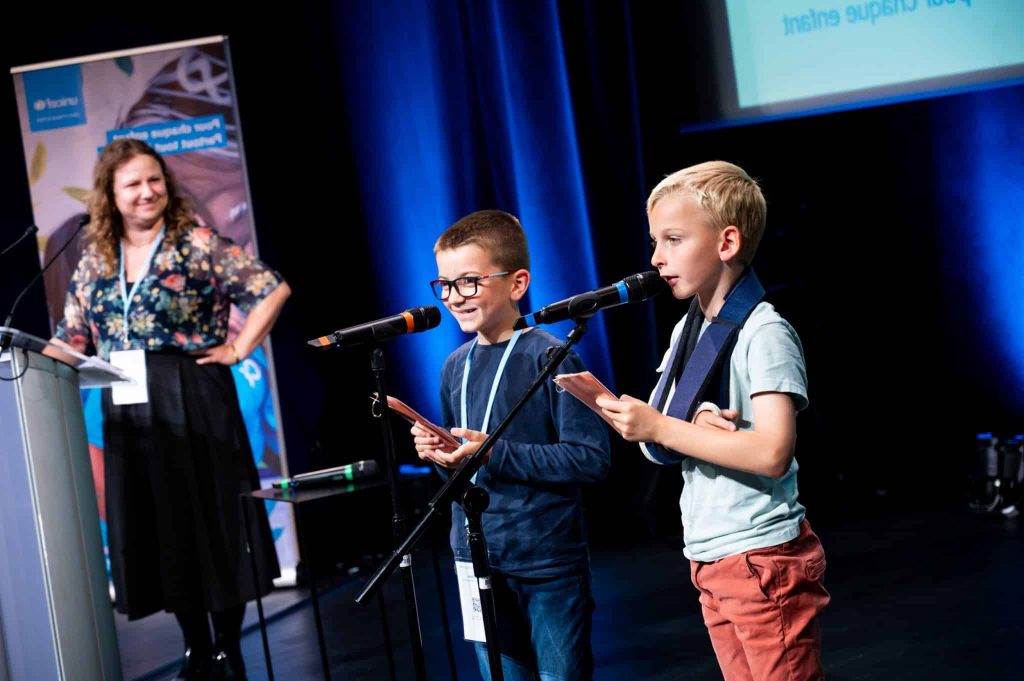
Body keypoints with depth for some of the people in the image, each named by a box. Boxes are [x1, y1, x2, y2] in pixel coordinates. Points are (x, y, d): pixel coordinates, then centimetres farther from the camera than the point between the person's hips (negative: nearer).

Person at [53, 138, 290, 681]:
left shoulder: (200, 245, -5)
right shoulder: (93, 261, 10)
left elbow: (273, 290, -9)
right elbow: (72, 340, 12)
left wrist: (238, 350, -9)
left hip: (194, 403, -5)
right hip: (128, 412, 5)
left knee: (211, 520, 1)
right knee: (157, 532, 8)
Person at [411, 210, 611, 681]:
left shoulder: (550, 358, -12)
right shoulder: (455, 367, 8)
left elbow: (592, 458, -18)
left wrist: (494, 452, -22)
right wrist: (438, 453, -3)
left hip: (549, 568, -6)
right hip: (479, 564, 6)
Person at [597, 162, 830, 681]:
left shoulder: (764, 333, -13)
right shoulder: (687, 330, 10)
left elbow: (772, 454, -24)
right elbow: (660, 442, 9)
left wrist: (661, 428, -21)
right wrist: (696, 422, -14)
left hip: (763, 560, -8)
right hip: (708, 559, 8)